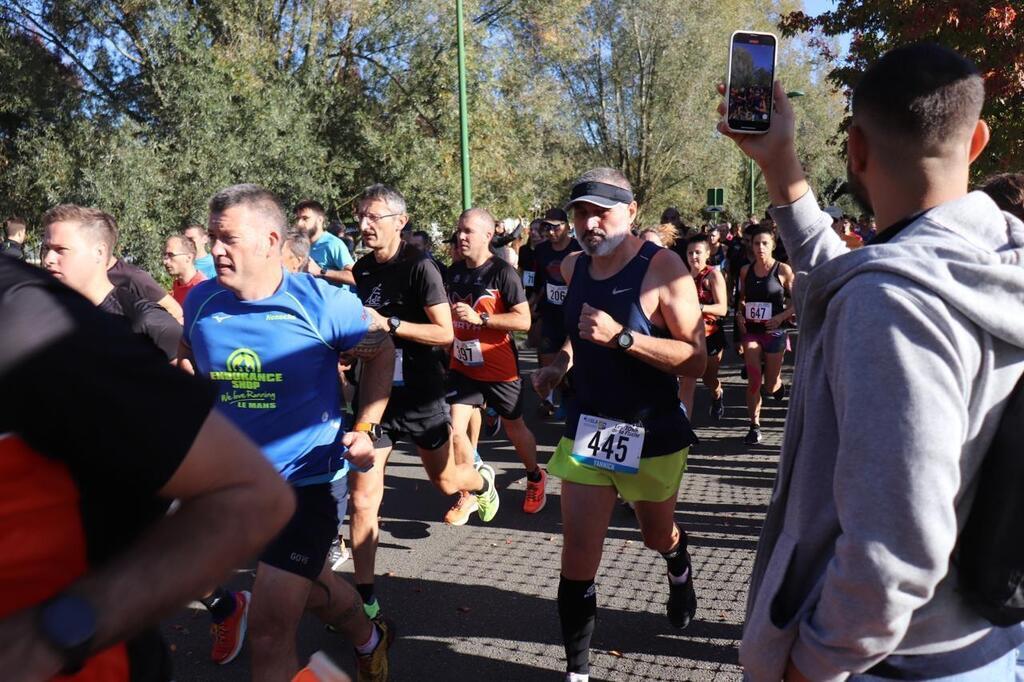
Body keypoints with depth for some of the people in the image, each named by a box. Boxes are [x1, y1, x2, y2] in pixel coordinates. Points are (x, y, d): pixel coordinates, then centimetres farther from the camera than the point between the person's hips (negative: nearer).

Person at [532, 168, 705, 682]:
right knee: (577, 554, -2)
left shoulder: (662, 268, -18)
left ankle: (679, 570, 59)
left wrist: (621, 337, -32)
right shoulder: (573, 268, 0)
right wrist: (560, 364, 2)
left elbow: (696, 360, -23)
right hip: (586, 426, 3)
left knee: (657, 536, 22)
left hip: (652, 432, -3)